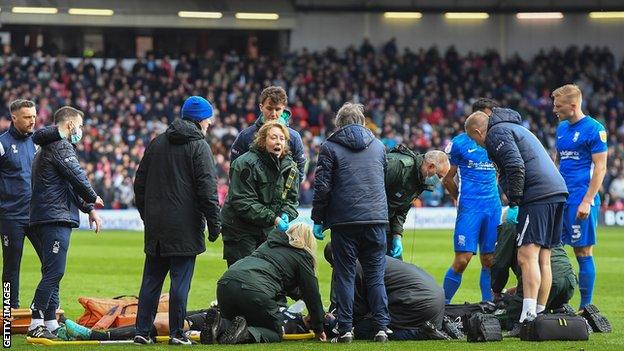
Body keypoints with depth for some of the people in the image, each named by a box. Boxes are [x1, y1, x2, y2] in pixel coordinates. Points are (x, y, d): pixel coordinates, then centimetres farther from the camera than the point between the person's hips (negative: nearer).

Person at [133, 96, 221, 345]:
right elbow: (207, 189, -12)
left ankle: (142, 331, 8)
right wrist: (214, 223, -8)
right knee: (180, 281, -2)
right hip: (185, 226, -6)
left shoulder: (156, 143, 13)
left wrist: (146, 215, 23)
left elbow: (140, 182, 17)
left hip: (155, 227, 6)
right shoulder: (199, 146, -6)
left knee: (151, 279, 9)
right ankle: (177, 333, -2)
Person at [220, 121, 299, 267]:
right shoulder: (246, 164, -17)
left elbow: (291, 199, 9)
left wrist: (286, 215, -16)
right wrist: (273, 219, -26)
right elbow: (243, 202, -21)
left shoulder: (289, 166, 5)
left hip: (268, 231, 6)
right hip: (241, 230, -6)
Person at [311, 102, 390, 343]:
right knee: (376, 275, 6)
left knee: (345, 276, 2)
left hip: (344, 222, -3)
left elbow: (322, 187, -4)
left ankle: (345, 329, -1)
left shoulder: (330, 147, 2)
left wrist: (318, 220, 3)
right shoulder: (379, 146, 15)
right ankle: (382, 327, 0)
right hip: (376, 219, 3)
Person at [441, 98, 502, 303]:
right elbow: (447, 178, 6)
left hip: (493, 207, 5)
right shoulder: (459, 143, -1)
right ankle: (443, 303, -2)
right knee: (463, 259, -11)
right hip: (469, 208, -5)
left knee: (489, 260, 4)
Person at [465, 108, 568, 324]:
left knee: (527, 256, -15)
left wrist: (514, 204, -11)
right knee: (543, 260, 12)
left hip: (538, 197, -10)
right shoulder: (515, 128, 30)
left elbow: (516, 168, -15)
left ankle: (528, 316, -24)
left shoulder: (497, 133, -1)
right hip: (557, 192, 10)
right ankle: (540, 313, 13)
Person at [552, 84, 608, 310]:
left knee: (583, 252, -4)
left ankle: (586, 306, 1)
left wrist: (587, 201, -16)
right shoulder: (562, 128, 15)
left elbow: (600, 168, -11)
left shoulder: (594, 129, -8)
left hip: (581, 200, -7)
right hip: (560, 198, 8)